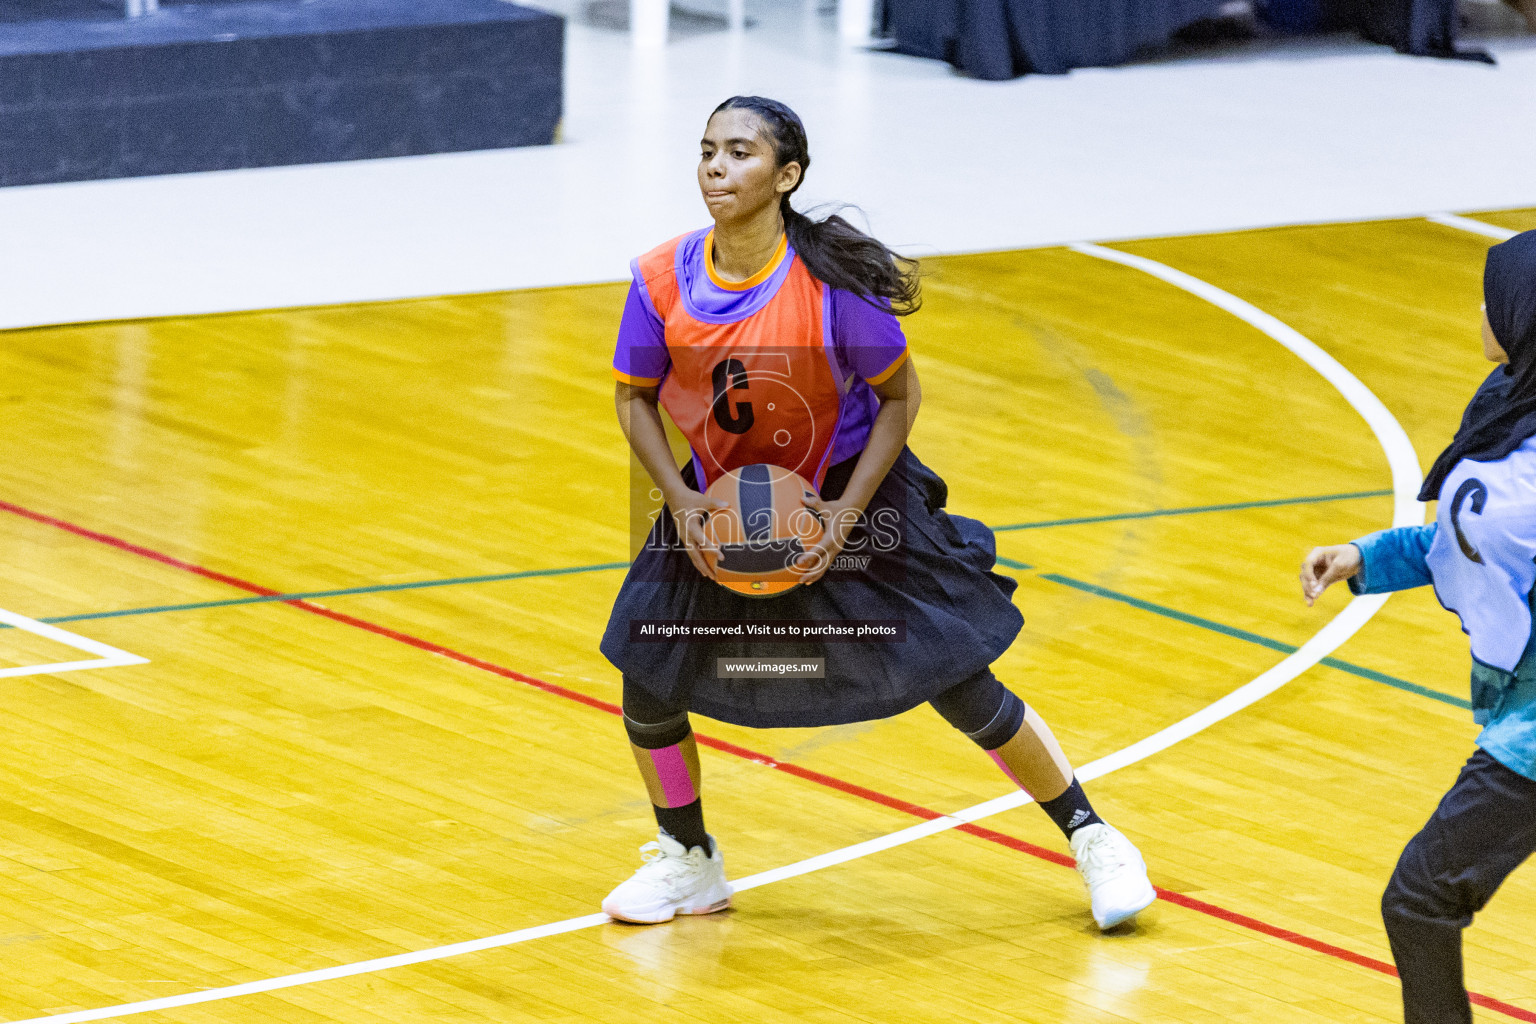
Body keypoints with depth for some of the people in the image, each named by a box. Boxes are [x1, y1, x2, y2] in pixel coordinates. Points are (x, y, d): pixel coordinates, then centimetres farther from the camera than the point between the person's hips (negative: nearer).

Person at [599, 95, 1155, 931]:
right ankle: (689, 863, 23)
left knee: (956, 683, -4)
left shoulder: (832, 284, -26)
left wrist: (847, 512, -21)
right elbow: (635, 398, -1)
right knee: (649, 680, -3)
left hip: (845, 494, -3)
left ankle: (1092, 839, 14)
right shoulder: (662, 282, -16)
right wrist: (680, 502, -15)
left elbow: (900, 396, -13)